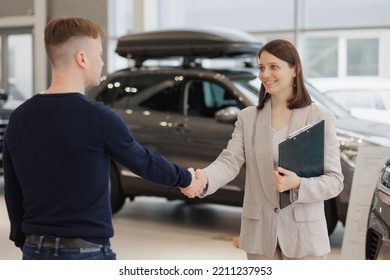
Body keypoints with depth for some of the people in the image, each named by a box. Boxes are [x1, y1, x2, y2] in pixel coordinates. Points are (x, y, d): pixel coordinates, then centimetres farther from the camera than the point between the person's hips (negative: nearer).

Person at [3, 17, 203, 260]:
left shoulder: (19, 118, 2)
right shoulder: (98, 117, -14)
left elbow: (12, 193, 10)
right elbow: (144, 162, 1)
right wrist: (185, 178, 19)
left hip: (37, 251, 6)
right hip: (86, 253, -6)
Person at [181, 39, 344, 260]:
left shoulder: (320, 117, -2)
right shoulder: (248, 117, 7)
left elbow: (335, 180, -4)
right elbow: (230, 161, -7)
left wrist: (298, 185, -23)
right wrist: (204, 178, -28)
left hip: (303, 233, -2)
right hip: (260, 232, 3)